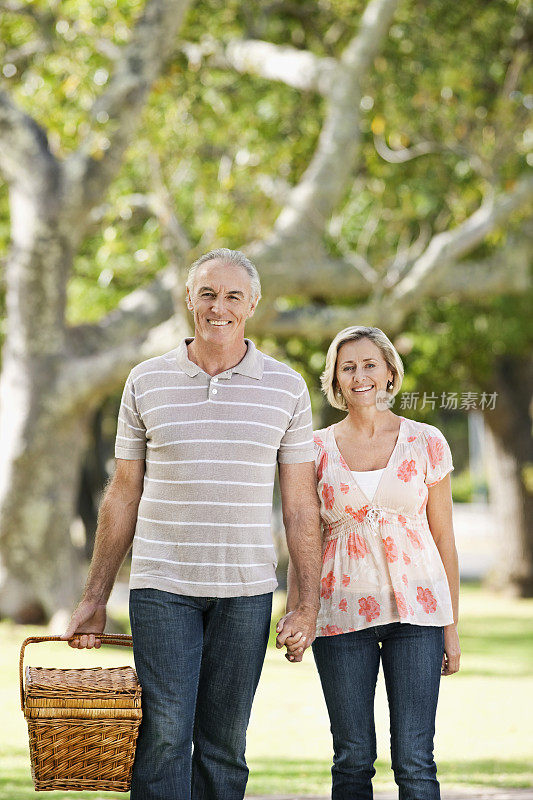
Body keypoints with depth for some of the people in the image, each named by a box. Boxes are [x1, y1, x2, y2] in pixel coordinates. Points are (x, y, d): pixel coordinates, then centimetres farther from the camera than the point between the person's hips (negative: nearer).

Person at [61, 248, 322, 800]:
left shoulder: (285, 387, 5)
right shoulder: (147, 381, 6)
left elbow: (300, 505, 6)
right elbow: (123, 496, 10)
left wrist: (308, 603, -1)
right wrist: (95, 599, 8)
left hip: (246, 590, 1)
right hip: (161, 585, 0)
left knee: (223, 745, 4)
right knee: (163, 736, -9)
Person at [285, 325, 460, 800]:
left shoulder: (426, 442, 3)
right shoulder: (317, 449, 5)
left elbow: (444, 538, 6)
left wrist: (452, 627, 5)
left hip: (416, 606, -1)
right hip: (343, 613, 1)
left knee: (414, 760, -6)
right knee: (353, 760, 2)